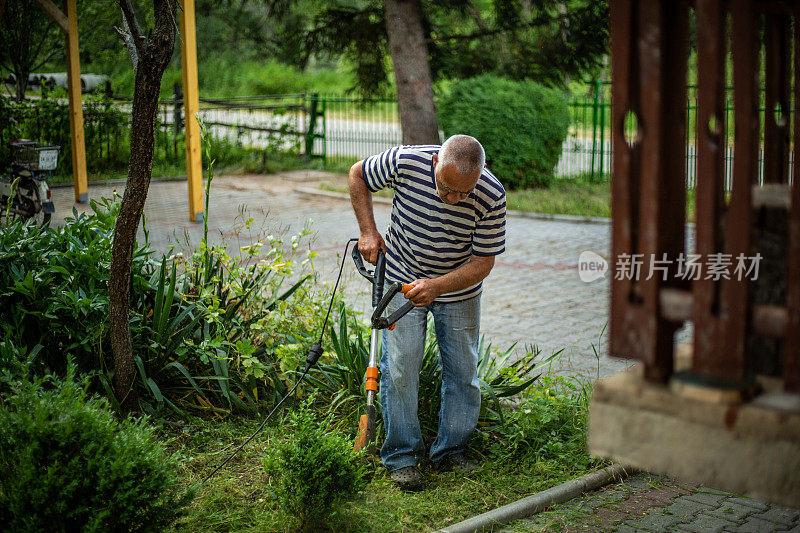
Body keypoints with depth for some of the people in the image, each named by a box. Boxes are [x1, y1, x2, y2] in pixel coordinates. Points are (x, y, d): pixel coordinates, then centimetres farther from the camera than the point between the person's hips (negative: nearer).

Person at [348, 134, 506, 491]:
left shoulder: (492, 196, -27)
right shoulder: (405, 163, -27)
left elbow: (483, 261, -17)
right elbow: (358, 174, -6)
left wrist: (437, 286, -31)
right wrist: (368, 231, -11)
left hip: (460, 289, 1)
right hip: (402, 278, -1)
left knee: (463, 371, 4)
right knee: (400, 367, -6)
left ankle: (450, 452, 20)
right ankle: (401, 456, 5)